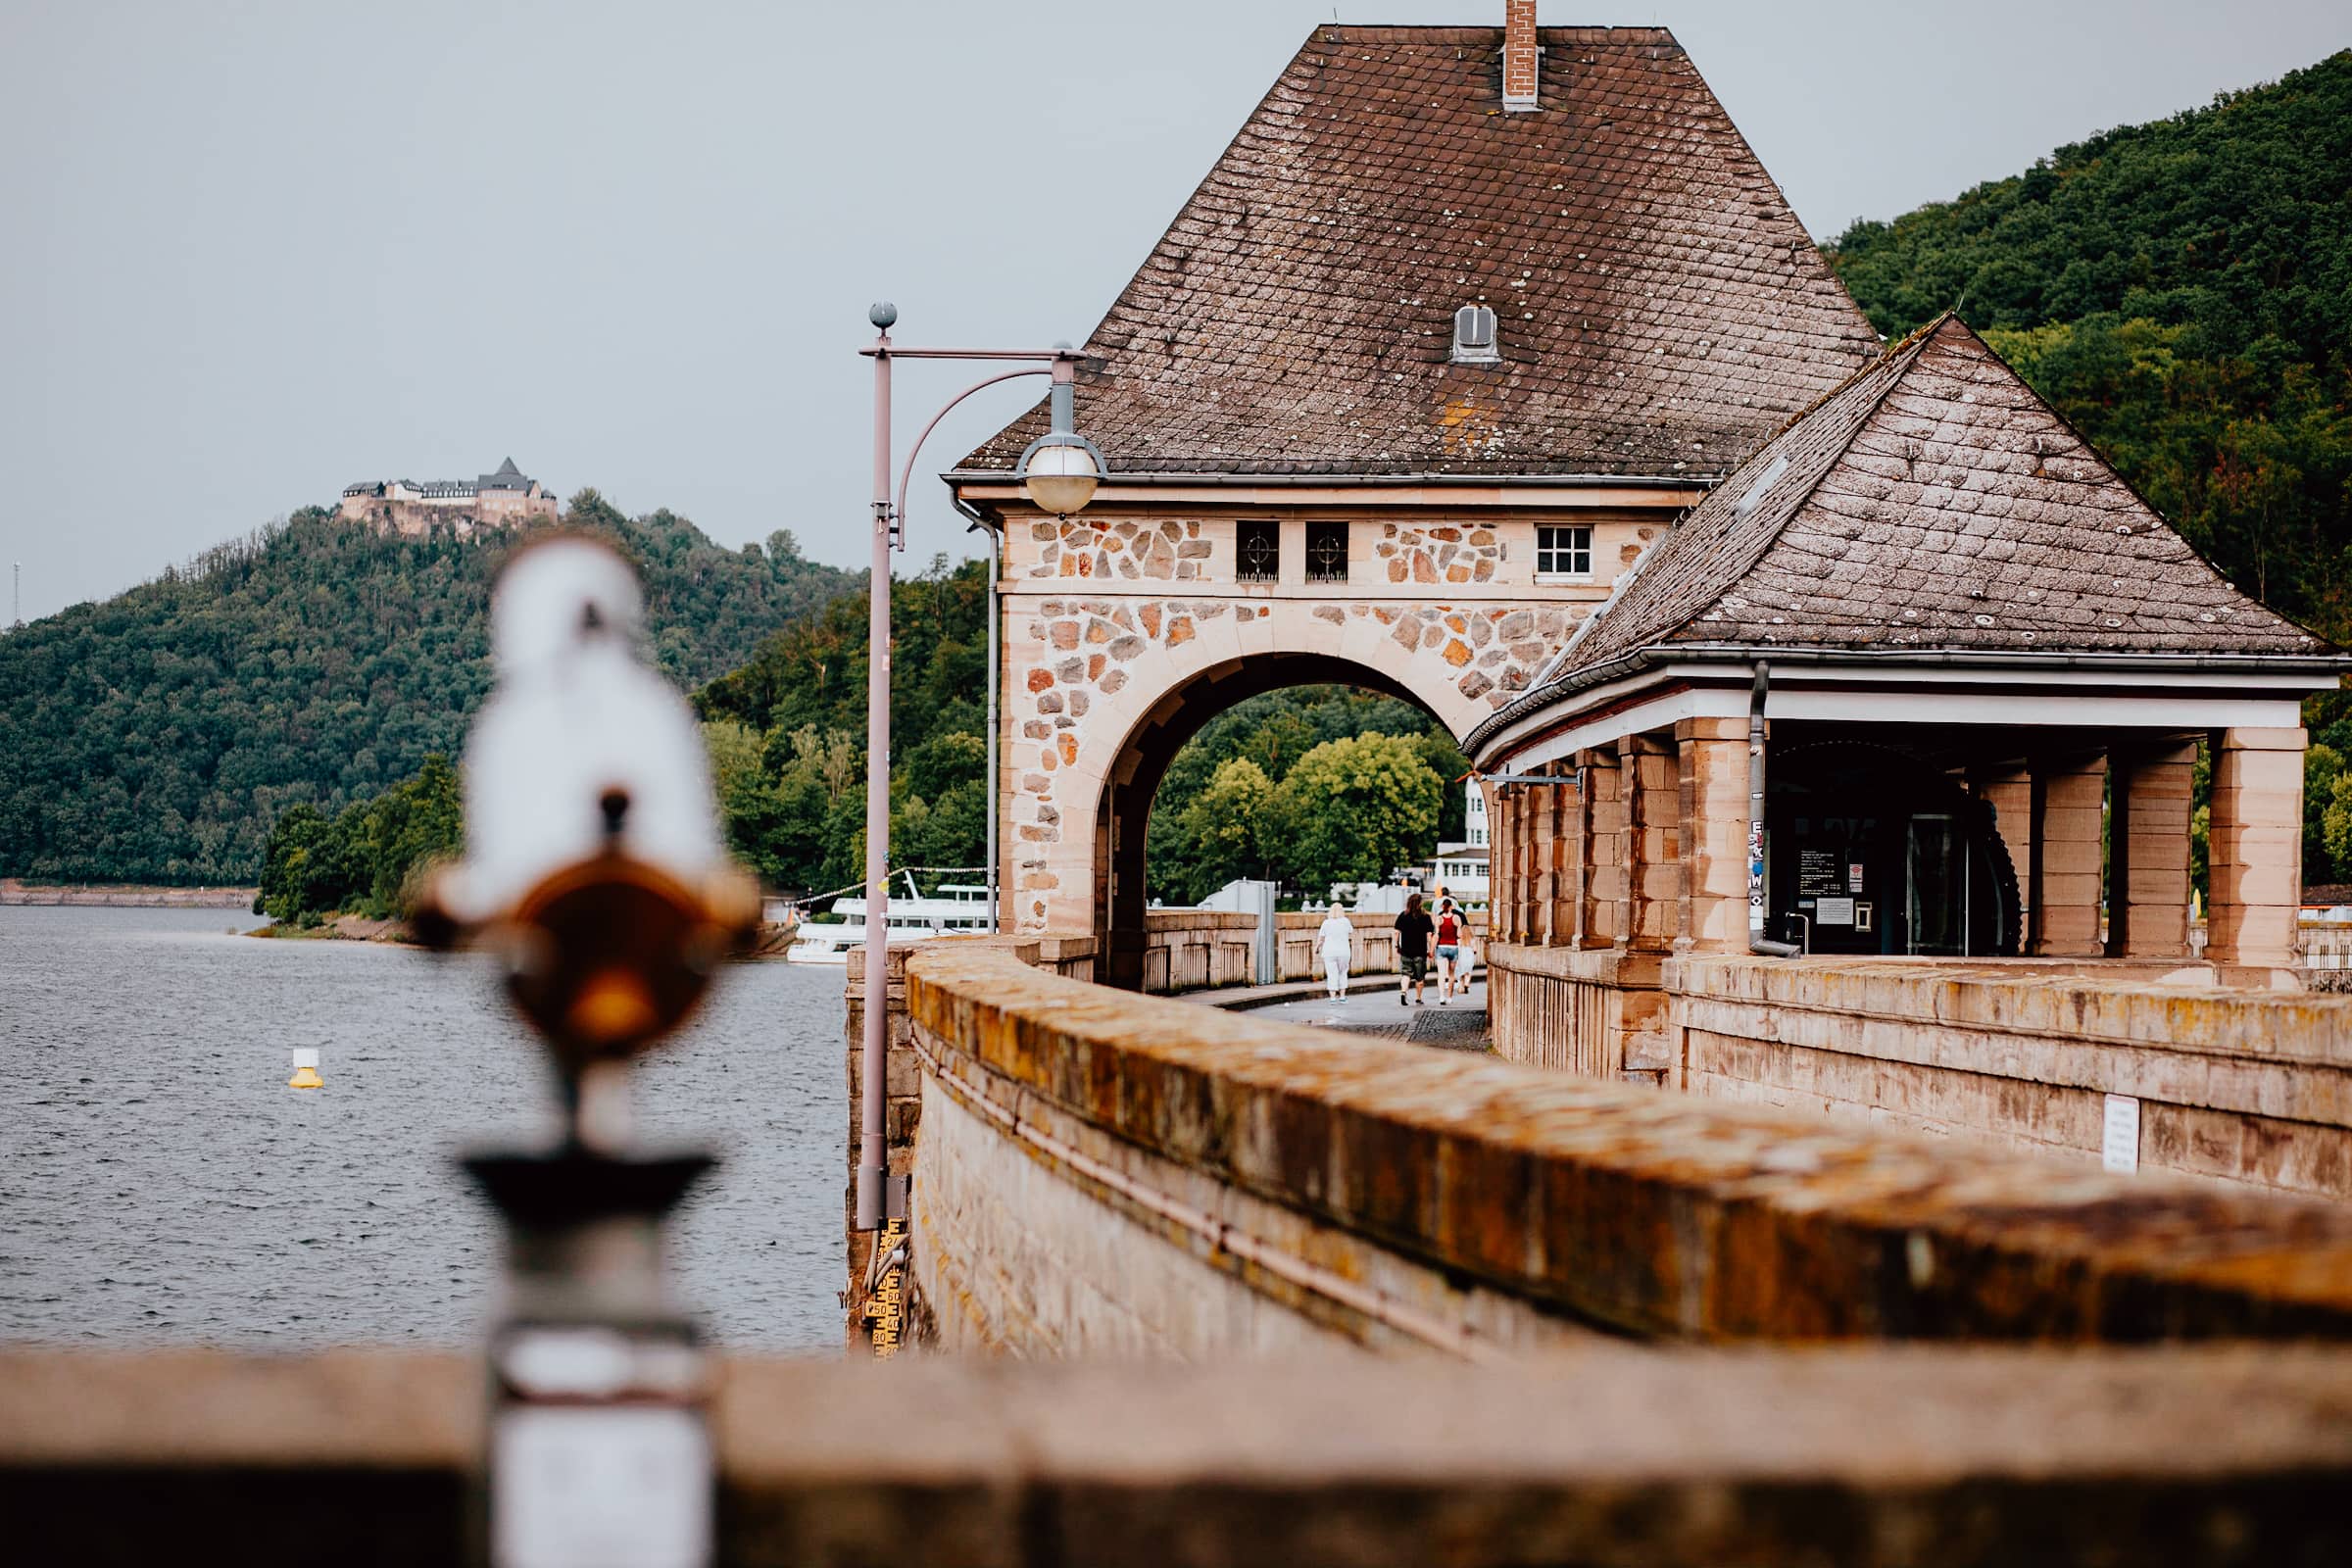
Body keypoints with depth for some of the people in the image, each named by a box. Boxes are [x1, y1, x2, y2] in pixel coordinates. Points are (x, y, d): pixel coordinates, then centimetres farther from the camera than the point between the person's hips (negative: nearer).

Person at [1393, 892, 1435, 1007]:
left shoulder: (1402, 916, 1)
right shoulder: (1425, 917, -5)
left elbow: (1396, 932, 0)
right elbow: (1429, 935, -6)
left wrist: (1397, 946, 10)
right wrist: (1430, 950, 1)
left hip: (1405, 951, 2)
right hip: (1420, 952, -2)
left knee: (1407, 973, 8)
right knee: (1420, 976, 10)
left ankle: (1403, 991, -16)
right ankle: (1418, 998, 16)